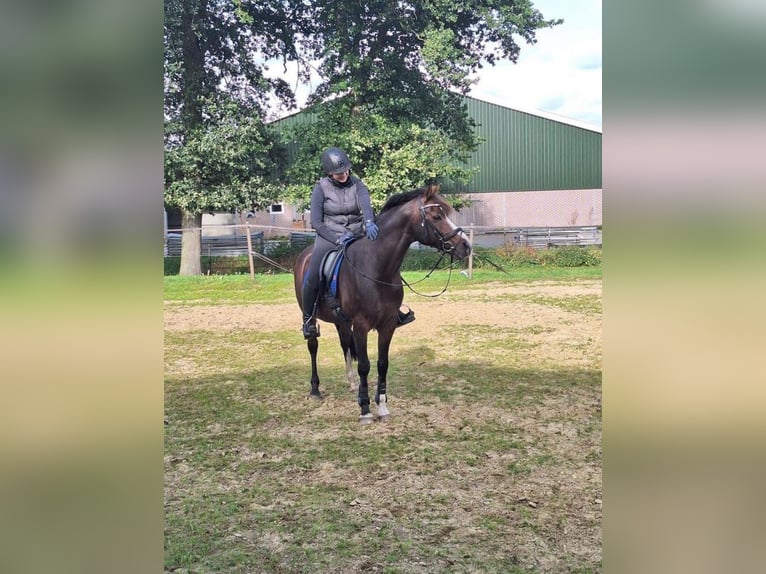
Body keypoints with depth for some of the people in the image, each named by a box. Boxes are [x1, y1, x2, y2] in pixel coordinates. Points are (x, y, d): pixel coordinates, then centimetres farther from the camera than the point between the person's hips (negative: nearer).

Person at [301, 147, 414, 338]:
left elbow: (365, 204, -21)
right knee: (312, 278, -19)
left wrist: (369, 222, -43)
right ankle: (308, 319, 2)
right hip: (330, 237, -2)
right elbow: (316, 222, -7)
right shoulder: (321, 188, -4)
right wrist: (337, 238, -19)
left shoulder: (357, 184, -1)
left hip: (357, 236, 2)